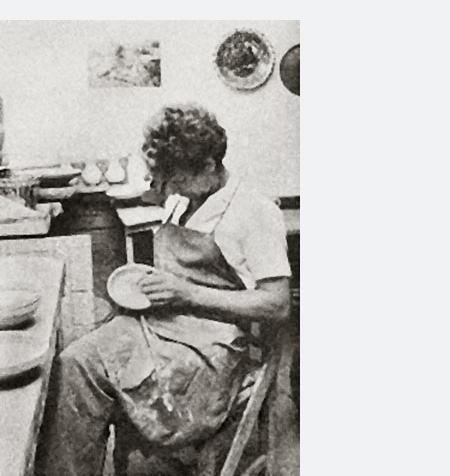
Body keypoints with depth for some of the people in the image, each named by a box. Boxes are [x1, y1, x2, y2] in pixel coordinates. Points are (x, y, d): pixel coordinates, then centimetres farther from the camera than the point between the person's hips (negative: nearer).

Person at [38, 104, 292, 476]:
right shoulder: (180, 200, 13)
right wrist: (145, 282, 6)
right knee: (72, 365, -18)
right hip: (150, 324, 7)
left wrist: (189, 293, -17)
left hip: (205, 348, -7)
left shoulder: (256, 213, -10)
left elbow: (278, 306, -14)